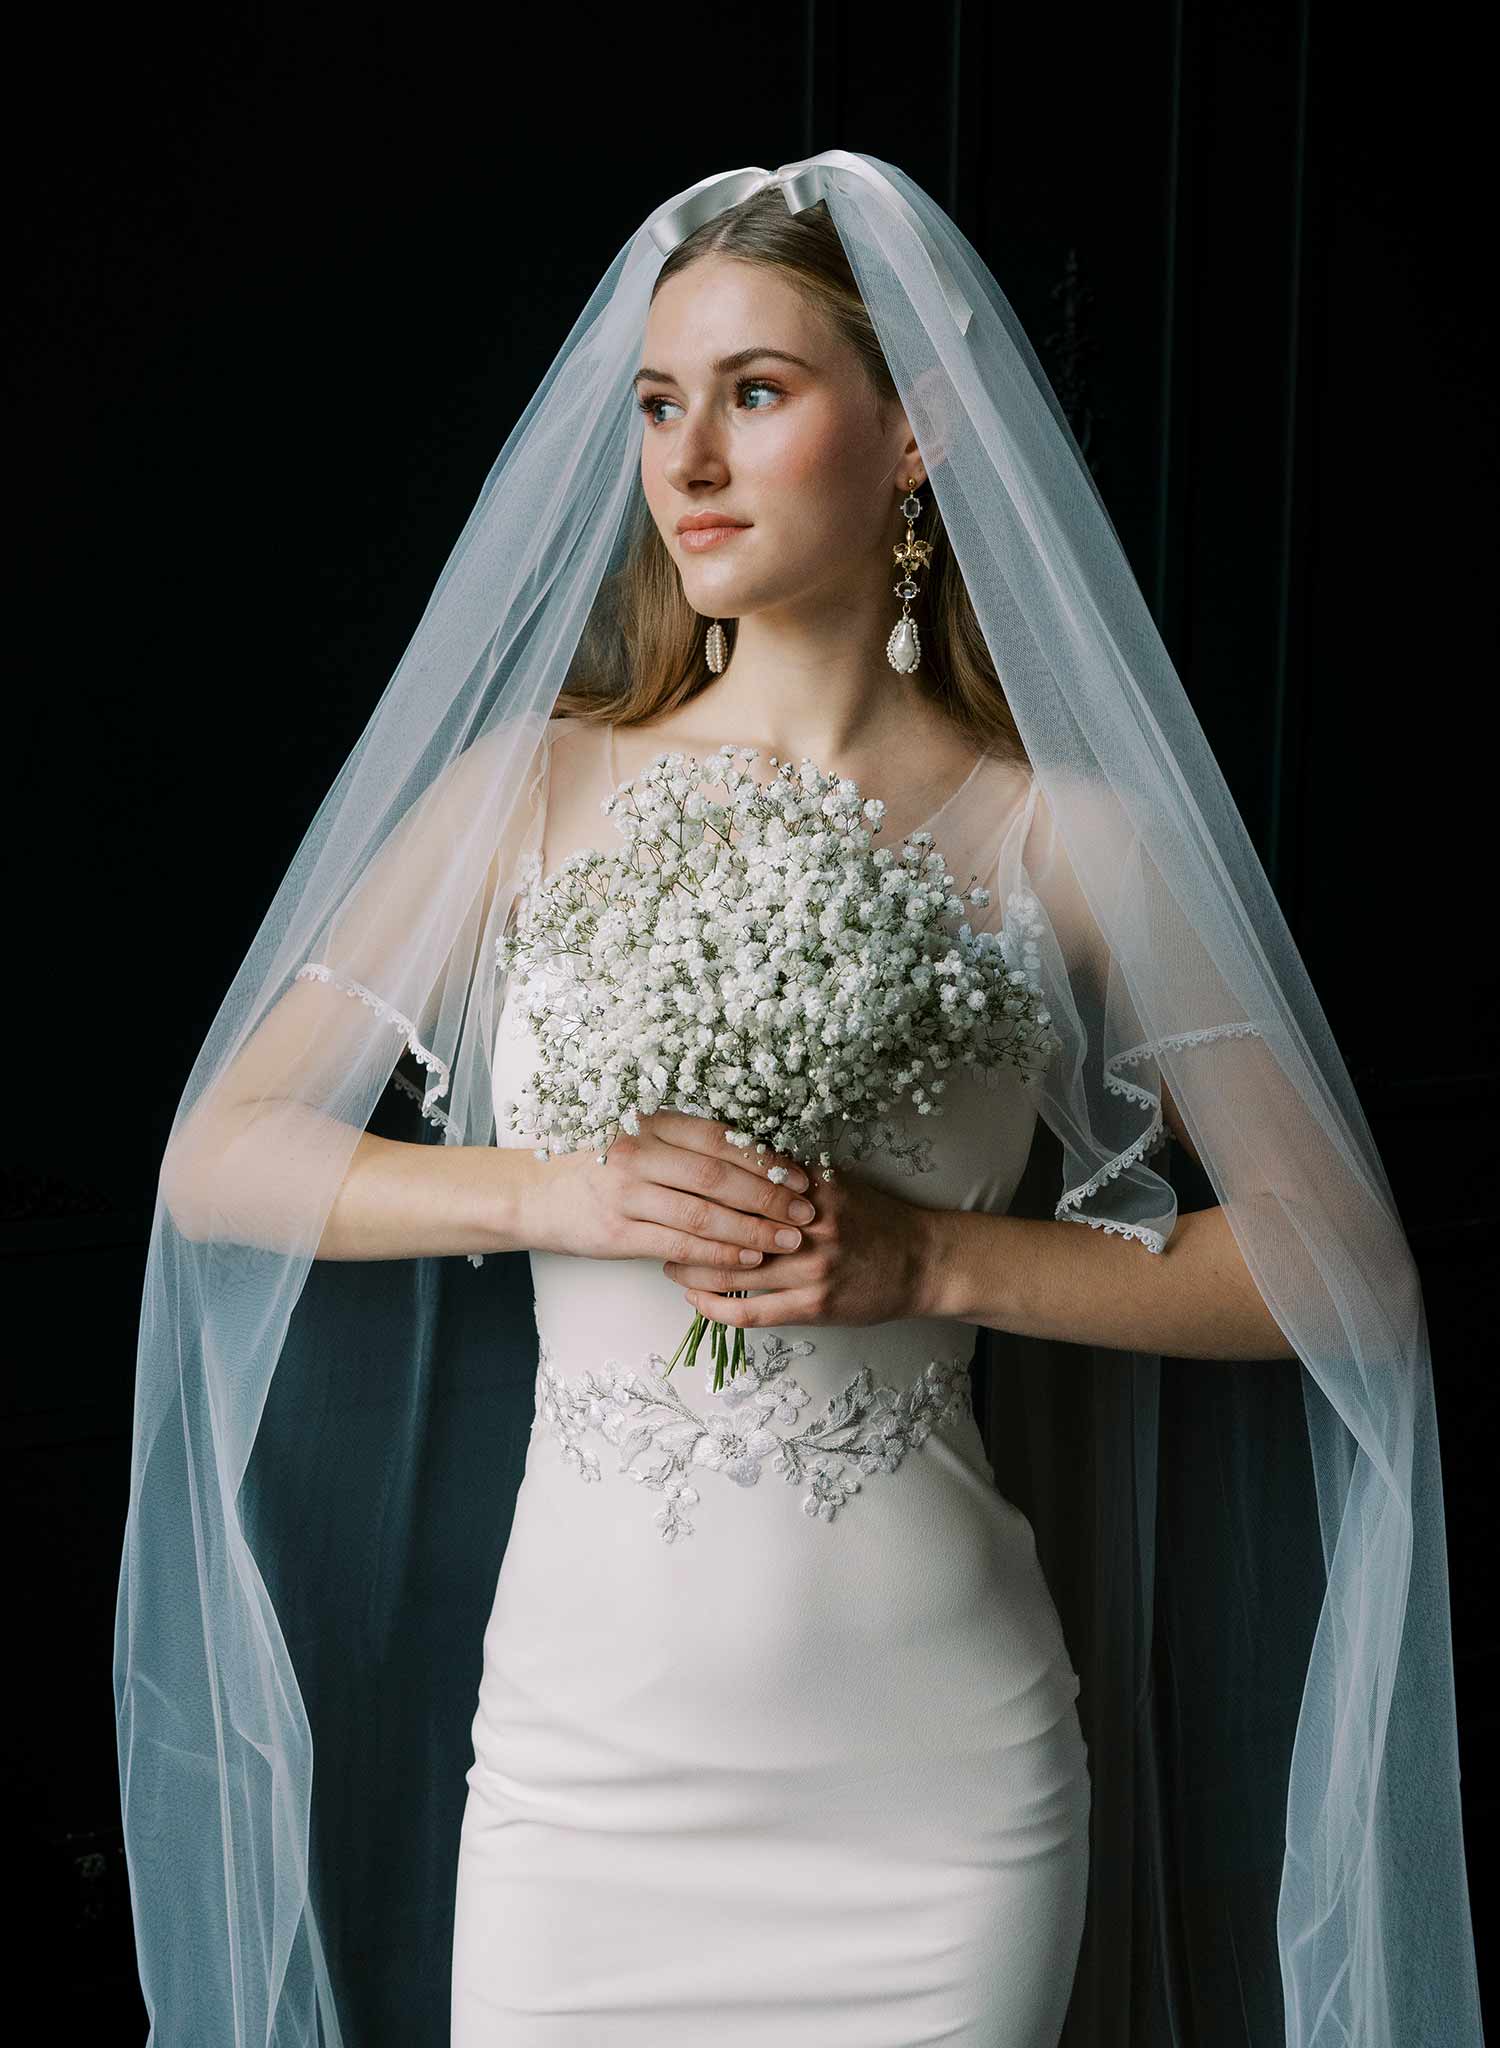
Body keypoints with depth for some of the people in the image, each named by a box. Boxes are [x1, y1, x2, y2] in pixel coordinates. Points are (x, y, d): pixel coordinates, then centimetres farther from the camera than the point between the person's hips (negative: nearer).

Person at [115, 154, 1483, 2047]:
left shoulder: (1063, 837, -3)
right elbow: (216, 1159, 3)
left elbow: (1346, 1269, -3)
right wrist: (546, 1192, -13)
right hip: (581, 1745, 1)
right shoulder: (530, 789, 2)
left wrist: (938, 1258, -14)